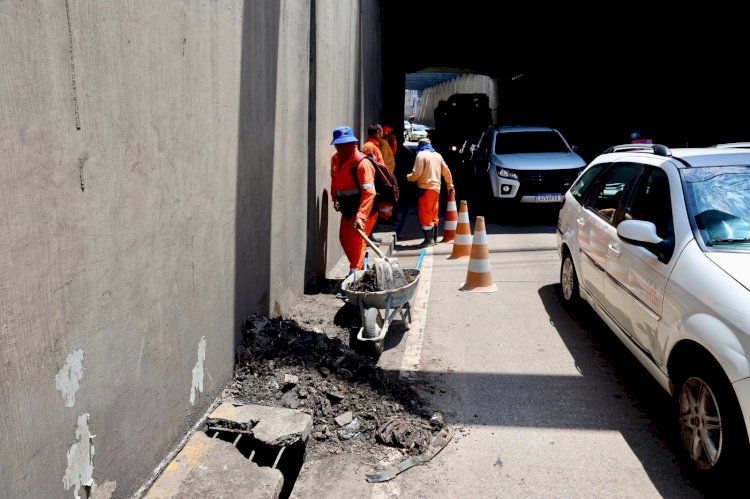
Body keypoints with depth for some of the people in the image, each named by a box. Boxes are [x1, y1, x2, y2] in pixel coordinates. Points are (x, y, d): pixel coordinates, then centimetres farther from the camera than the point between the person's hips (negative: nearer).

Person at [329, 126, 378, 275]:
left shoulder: (362, 162, -22)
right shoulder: (335, 159, 3)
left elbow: (369, 192, -30)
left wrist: (361, 216, -37)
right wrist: (335, 198, 5)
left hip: (363, 208, -9)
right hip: (347, 208, 9)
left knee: (357, 240, -10)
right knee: (344, 238, 16)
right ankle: (360, 266, 34)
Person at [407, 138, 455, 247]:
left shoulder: (421, 155, -6)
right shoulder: (437, 155, 14)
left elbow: (417, 173, -14)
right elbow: (447, 172, 16)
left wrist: (408, 177, 6)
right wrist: (450, 186, 26)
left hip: (425, 188, -7)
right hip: (436, 188, 7)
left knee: (424, 214, -4)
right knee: (433, 214, 15)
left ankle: (428, 239, -7)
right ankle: (434, 238, 21)